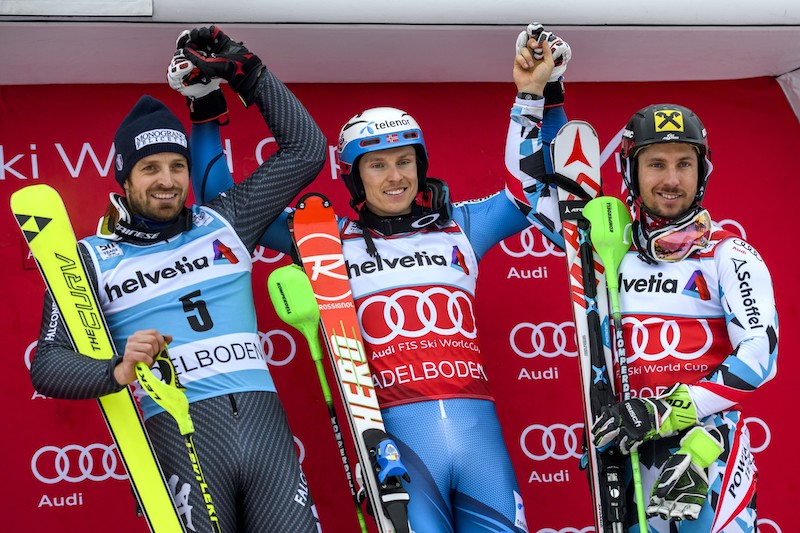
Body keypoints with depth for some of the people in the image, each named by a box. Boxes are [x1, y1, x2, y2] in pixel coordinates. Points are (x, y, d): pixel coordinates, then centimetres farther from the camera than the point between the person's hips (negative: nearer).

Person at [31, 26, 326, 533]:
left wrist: (247, 71, 16)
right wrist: (118, 371, -18)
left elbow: (305, 149, 21)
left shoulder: (222, 224, 18)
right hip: (177, 429, -3)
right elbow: (48, 363, 1)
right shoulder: (92, 258, 10)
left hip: (264, 420, 3)